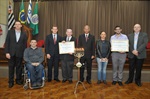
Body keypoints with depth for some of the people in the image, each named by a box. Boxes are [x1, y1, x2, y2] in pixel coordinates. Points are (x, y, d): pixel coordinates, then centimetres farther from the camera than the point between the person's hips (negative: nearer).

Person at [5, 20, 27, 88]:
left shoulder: (24, 34, 6)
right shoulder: (10, 32, 4)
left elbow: (25, 45, 4)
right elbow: (7, 42, 0)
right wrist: (7, 52, -7)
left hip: (19, 54, 0)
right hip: (11, 53, 0)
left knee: (19, 67, 8)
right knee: (11, 67, 6)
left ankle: (18, 80, 22)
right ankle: (11, 82, 16)